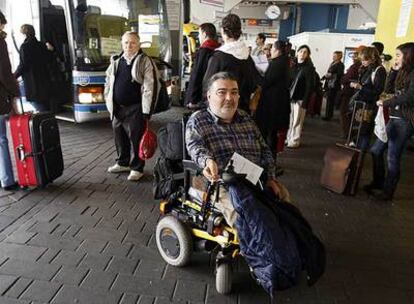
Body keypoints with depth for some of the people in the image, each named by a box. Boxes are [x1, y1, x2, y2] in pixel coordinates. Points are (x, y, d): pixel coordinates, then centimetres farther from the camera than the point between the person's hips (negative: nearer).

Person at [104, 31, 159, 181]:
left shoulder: (145, 61, -7)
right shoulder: (116, 61, 11)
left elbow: (150, 87, -13)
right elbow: (108, 83, 21)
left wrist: (146, 111, -17)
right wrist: (109, 102, 12)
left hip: (135, 109, -6)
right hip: (117, 109, 6)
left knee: (136, 139, -1)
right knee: (120, 137, 15)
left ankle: (137, 168, 13)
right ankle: (123, 163, 33)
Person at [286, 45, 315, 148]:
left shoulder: (309, 68, -5)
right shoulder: (294, 65, 11)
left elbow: (310, 86, -9)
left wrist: (305, 102, -14)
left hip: (300, 99, -5)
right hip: (290, 97, 5)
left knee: (296, 121, 0)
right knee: (289, 119, 7)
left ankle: (295, 141, 11)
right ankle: (288, 138, 20)